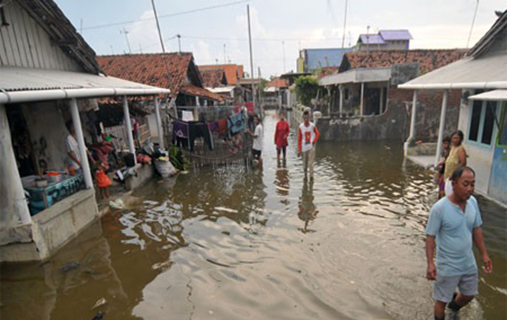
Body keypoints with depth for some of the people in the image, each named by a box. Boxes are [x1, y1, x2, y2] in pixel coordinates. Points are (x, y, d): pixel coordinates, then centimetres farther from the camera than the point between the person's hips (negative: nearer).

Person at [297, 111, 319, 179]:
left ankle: (311, 175, -3)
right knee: (305, 163, 9)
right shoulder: (301, 127, -4)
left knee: (310, 162, -10)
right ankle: (305, 174, 29)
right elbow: (299, 139, 1)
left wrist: (314, 141, -6)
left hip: (311, 147, -1)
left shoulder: (312, 125, -6)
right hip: (304, 147, 1)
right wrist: (299, 150, -2)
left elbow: (317, 133, 12)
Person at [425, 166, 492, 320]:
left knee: (469, 295, 27)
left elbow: (476, 229, 7)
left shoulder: (473, 202, -7)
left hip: (469, 263, 6)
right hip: (447, 266, -6)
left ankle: (454, 307, 57)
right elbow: (430, 237, -19)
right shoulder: (439, 208, -26)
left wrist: (484, 254, 8)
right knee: (442, 301, 12)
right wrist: (430, 263, -25)